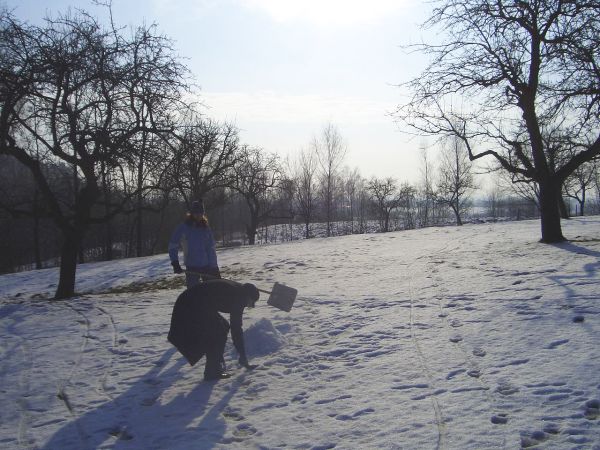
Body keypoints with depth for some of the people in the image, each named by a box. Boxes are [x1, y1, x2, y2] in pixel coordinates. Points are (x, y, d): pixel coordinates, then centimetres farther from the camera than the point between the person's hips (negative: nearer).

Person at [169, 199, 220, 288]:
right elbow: (173, 246, -2)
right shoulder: (183, 227, -3)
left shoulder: (206, 228, 5)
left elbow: (211, 249, 5)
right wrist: (175, 262, -14)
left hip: (207, 266, 3)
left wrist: (215, 268, 1)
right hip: (192, 267, -3)